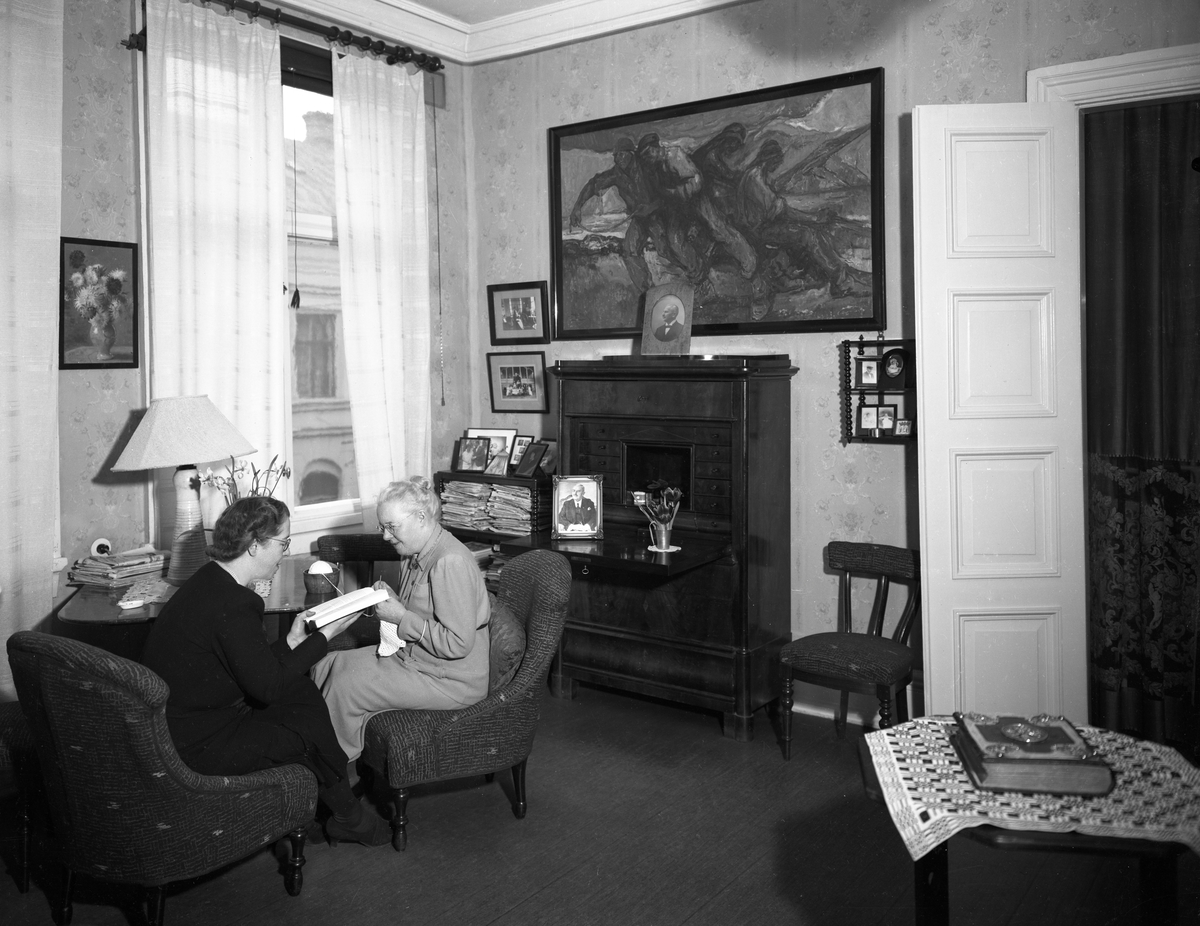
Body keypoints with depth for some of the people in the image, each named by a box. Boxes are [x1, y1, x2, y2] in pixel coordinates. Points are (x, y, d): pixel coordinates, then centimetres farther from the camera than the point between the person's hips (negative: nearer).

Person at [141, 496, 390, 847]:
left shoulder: (209, 581, 5)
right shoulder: (232, 606, -28)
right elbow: (268, 685, -22)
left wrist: (293, 641, 3)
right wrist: (324, 637, -14)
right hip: (199, 744, -10)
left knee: (304, 693, 10)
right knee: (312, 725, 0)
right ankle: (348, 818, 24)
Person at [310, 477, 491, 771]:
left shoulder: (450, 562, -25)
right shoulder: (416, 554, 6)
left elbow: (457, 644, -26)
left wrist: (401, 618, -21)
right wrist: (390, 596, 0)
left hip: (451, 681, -10)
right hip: (409, 655, 10)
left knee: (345, 686, -17)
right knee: (326, 665, 1)